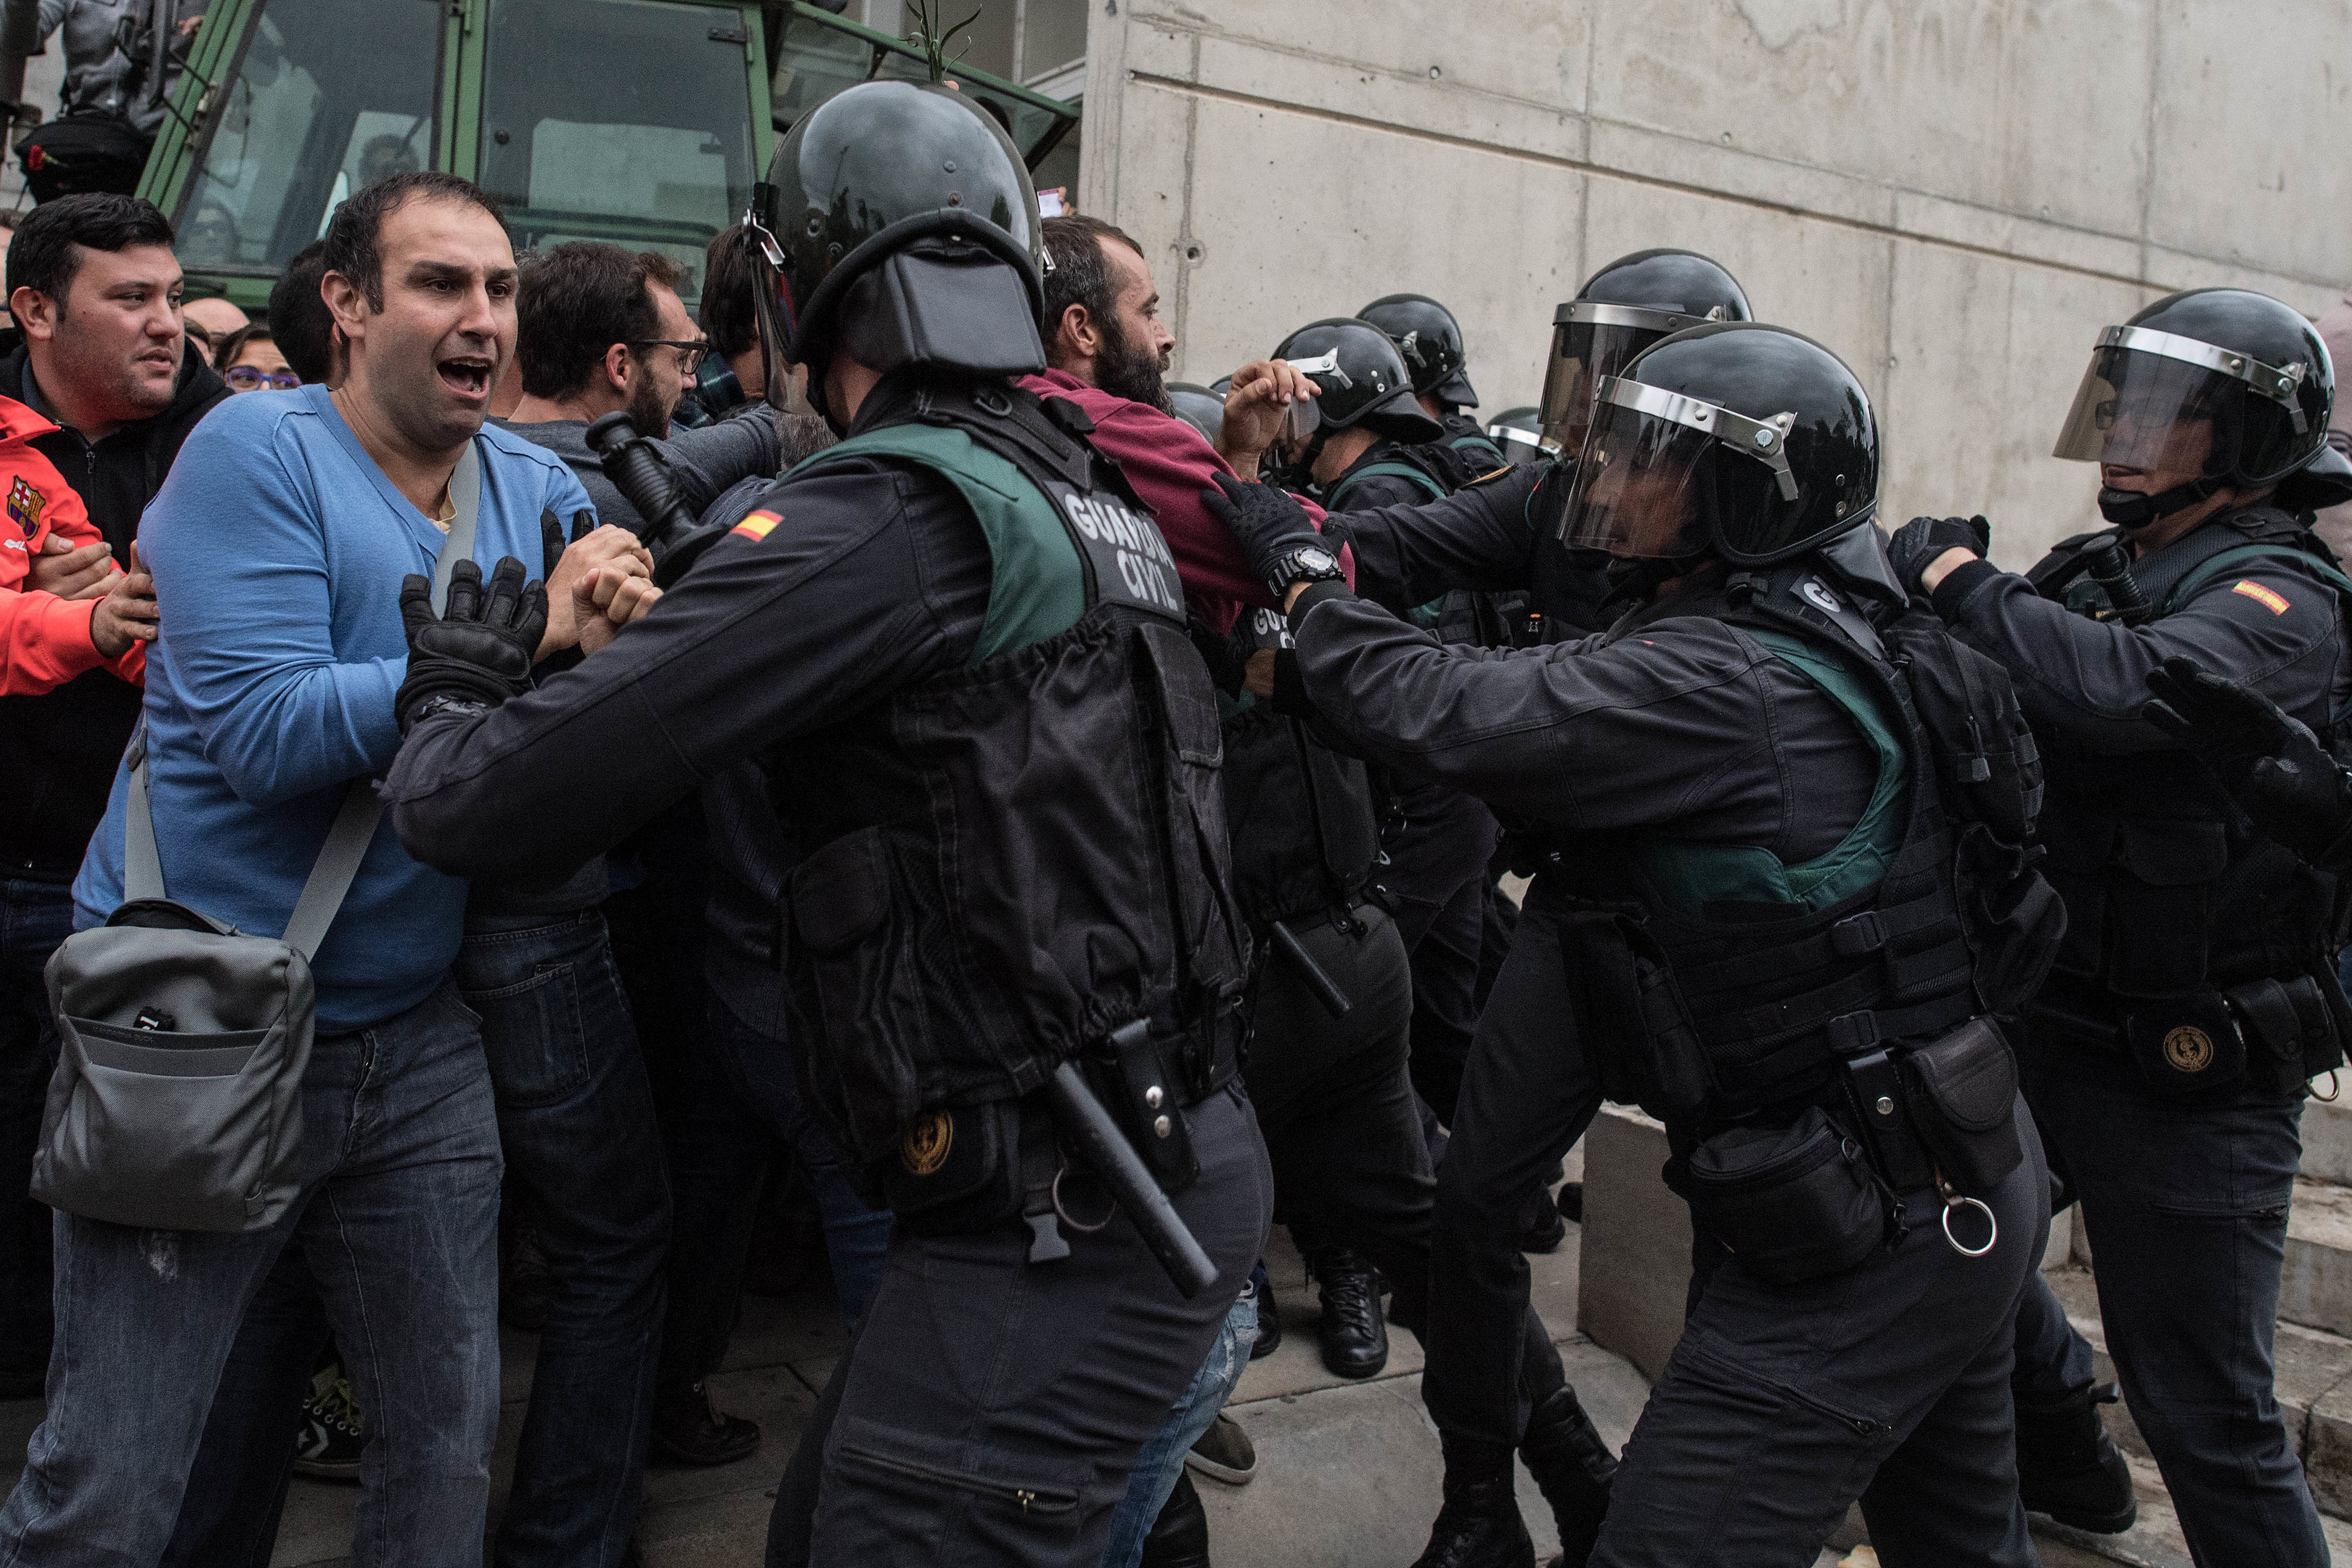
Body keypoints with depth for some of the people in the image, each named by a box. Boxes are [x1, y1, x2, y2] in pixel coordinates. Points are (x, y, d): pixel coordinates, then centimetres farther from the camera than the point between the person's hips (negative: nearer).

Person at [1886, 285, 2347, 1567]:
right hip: (2040, 1027, 8)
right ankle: (2061, 1456, 49)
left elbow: (2129, 690, -36)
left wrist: (1962, 583, -24)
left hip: (2187, 1078, -8)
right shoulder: (2089, 573, 9)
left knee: (2205, 1415, -1)